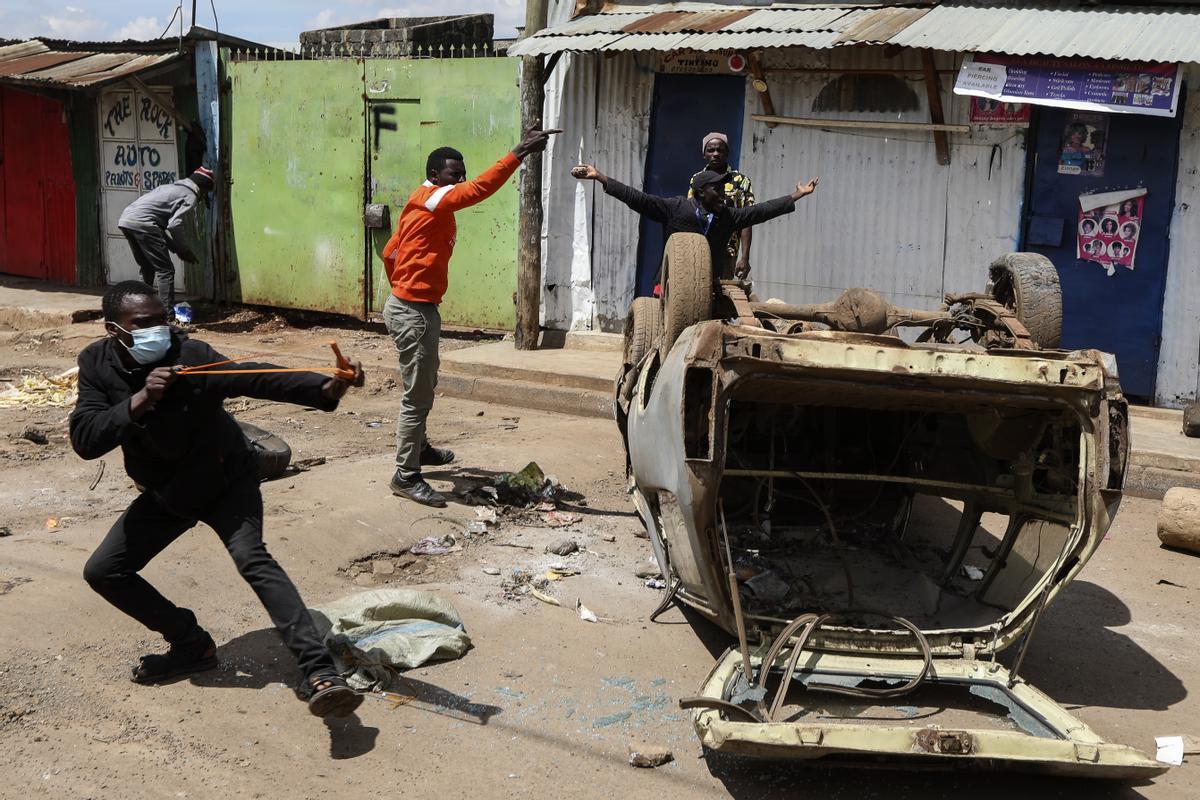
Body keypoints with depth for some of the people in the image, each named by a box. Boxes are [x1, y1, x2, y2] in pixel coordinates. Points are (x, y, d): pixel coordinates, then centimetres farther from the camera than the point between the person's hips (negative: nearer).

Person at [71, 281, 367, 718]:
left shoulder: (190, 356, -26)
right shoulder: (96, 363, -13)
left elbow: (254, 378, -42)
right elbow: (84, 440, -24)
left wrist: (324, 388, -60)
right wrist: (140, 400, -39)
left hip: (227, 482, -5)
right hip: (165, 493, 6)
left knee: (252, 557, -27)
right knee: (103, 572, 3)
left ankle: (319, 673, -36)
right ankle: (192, 645, 18)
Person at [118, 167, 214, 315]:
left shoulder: (171, 187, 29)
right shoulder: (190, 196, 1)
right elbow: (175, 225, -11)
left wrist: (176, 247, 25)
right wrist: (185, 250, 3)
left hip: (125, 220, 9)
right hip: (143, 223, -9)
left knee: (147, 269, 22)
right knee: (165, 270, -3)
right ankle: (168, 314, -8)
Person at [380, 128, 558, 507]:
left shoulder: (425, 206, 15)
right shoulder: (432, 199, -15)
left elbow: (390, 252, 21)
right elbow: (480, 189, -30)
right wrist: (519, 152, -32)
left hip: (411, 306, 11)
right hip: (413, 312, -11)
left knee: (424, 386, 24)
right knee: (417, 395, -7)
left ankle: (417, 447, 41)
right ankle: (406, 477, -2)